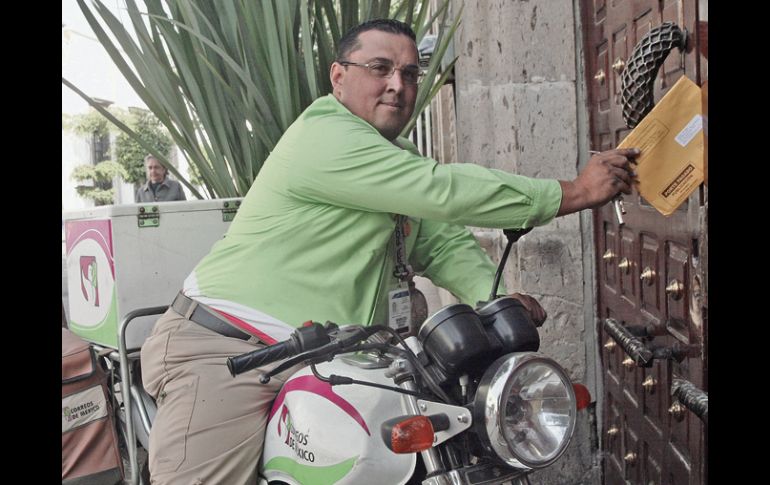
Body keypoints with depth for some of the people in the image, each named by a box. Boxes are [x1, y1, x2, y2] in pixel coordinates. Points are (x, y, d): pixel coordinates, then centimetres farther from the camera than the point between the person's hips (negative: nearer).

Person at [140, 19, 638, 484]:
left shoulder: (404, 158, 17)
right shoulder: (325, 135, -15)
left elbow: (444, 241, 9)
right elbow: (444, 192, -22)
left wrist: (496, 299, -12)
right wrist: (574, 192, -17)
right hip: (227, 348, -8)